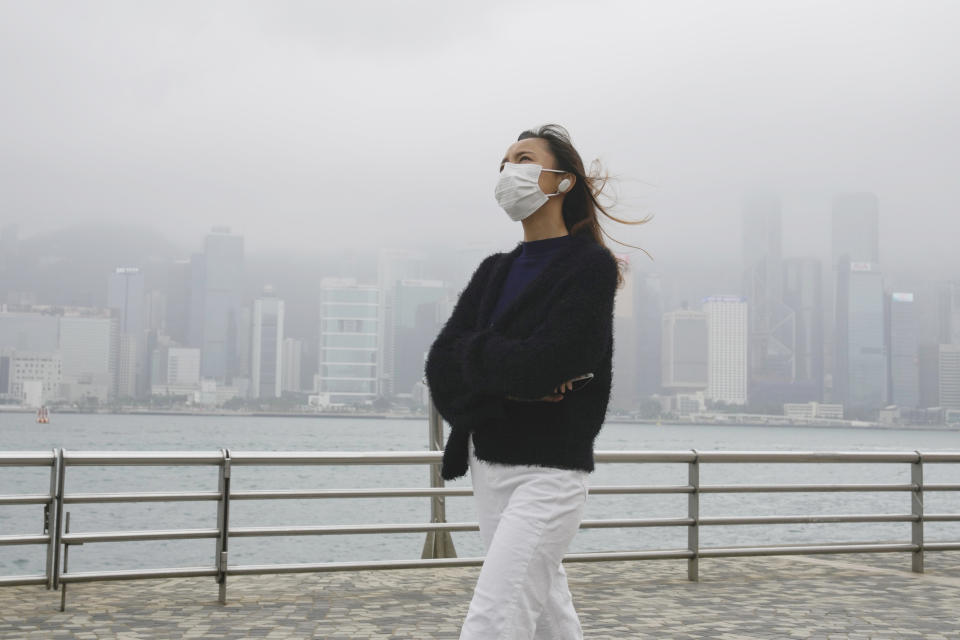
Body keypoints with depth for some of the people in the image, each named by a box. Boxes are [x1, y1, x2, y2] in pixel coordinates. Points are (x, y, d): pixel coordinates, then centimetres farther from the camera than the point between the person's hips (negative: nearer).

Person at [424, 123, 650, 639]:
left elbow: (544, 363, -21)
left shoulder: (592, 265, -7)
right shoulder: (495, 272, 12)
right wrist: (508, 382, -16)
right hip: (488, 468, 7)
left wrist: (476, 353, -4)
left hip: (549, 472, -7)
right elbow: (440, 366, 0)